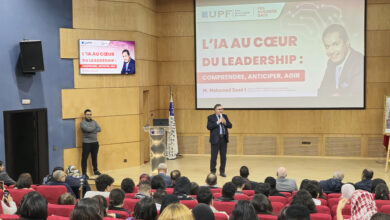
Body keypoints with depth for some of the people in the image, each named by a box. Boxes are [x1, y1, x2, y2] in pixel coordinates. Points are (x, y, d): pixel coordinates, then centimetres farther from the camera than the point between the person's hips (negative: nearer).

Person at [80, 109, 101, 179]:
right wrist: (94, 128, -7)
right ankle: (84, 173, 1)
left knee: (94, 157, 15)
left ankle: (96, 170, 28)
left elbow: (99, 129, -3)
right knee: (84, 158, -3)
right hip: (86, 143, -5)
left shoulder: (94, 122, 10)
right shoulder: (82, 123, -7)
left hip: (95, 142, 5)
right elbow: (87, 129, -24)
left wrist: (91, 130, -14)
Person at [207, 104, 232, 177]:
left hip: (224, 138, 4)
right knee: (214, 156, 0)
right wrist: (217, 122, -17)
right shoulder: (211, 117, -2)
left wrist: (225, 122, -11)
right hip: (215, 139, -4)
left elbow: (230, 126, 8)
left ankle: (222, 171, 17)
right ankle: (213, 171, 10)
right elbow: (209, 127, -13)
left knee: (223, 156, 7)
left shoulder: (225, 116, 12)